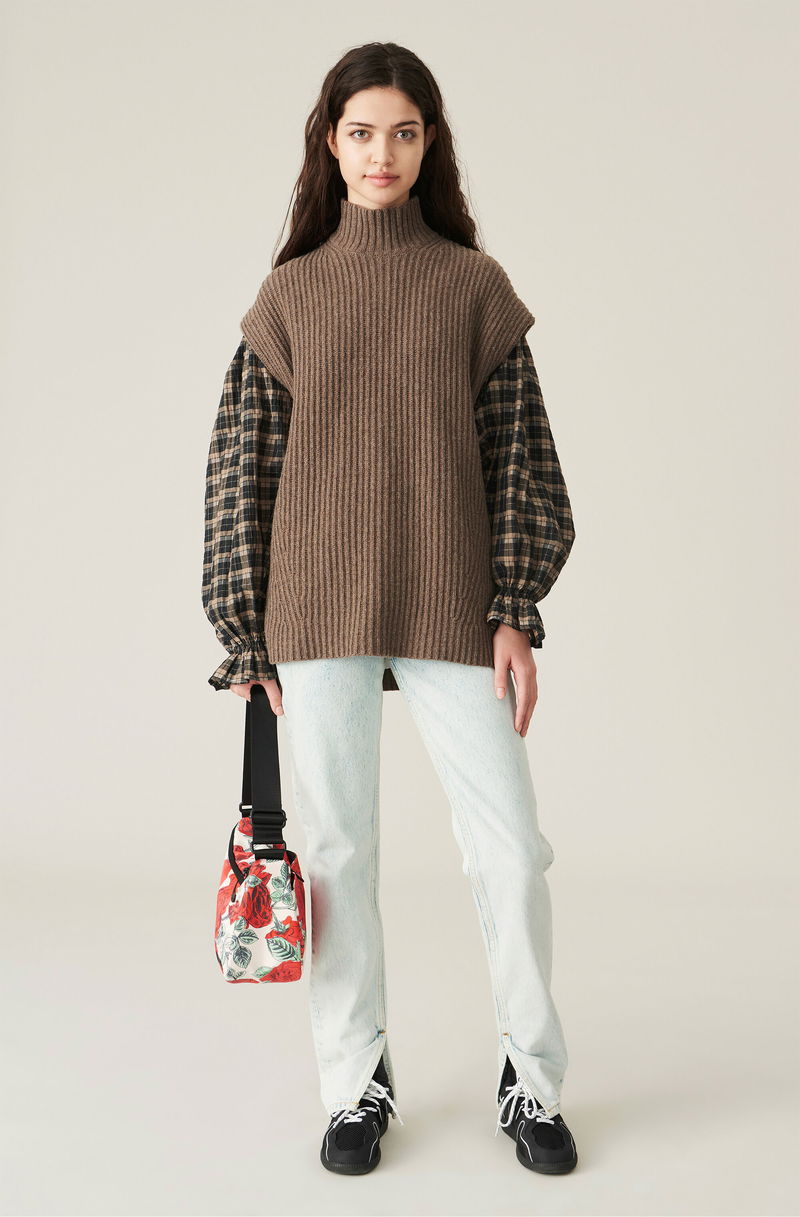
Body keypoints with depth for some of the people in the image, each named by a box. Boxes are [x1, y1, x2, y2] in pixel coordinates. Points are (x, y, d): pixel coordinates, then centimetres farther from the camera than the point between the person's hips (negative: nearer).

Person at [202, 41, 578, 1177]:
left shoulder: (475, 286, 6)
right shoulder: (290, 295, 7)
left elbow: (518, 454, 5)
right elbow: (243, 467, 7)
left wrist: (514, 614, -3)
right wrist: (248, 636, 3)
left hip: (451, 608, 0)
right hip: (319, 613, 1)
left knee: (513, 849, -1)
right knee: (339, 848, 6)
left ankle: (531, 1079, 20)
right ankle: (357, 1083, 23)